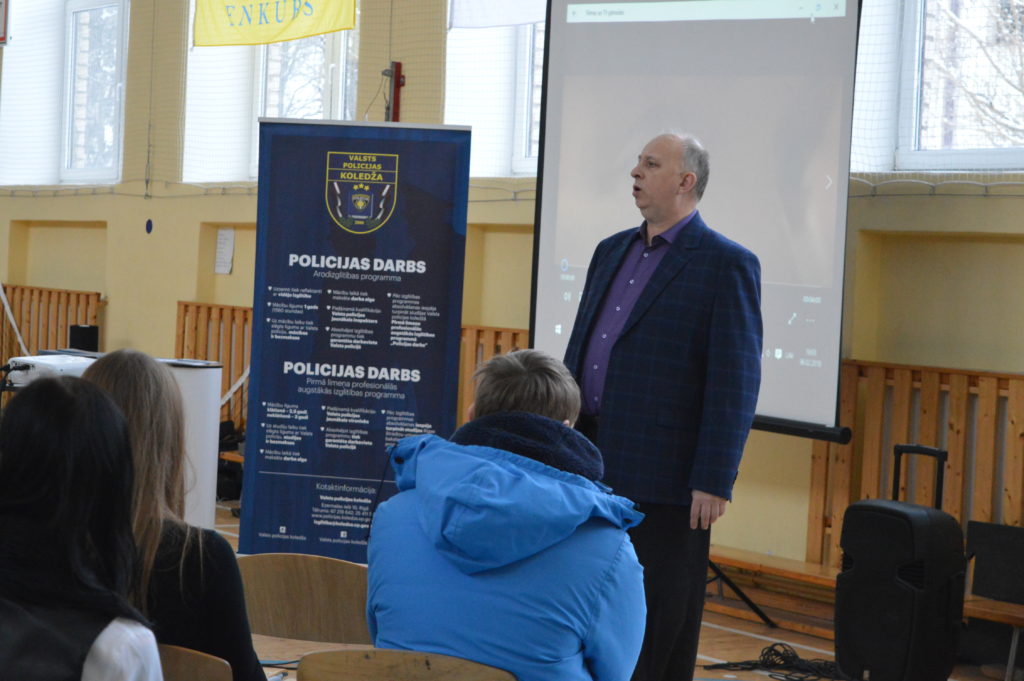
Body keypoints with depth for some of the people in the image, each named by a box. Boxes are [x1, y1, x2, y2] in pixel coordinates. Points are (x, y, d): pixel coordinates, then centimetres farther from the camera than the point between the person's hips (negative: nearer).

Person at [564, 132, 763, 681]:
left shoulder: (727, 265, -8)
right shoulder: (612, 251, 14)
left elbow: (736, 384, -13)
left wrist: (714, 481, -17)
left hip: (664, 475, -7)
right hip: (591, 465, 7)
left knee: (659, 632, 3)